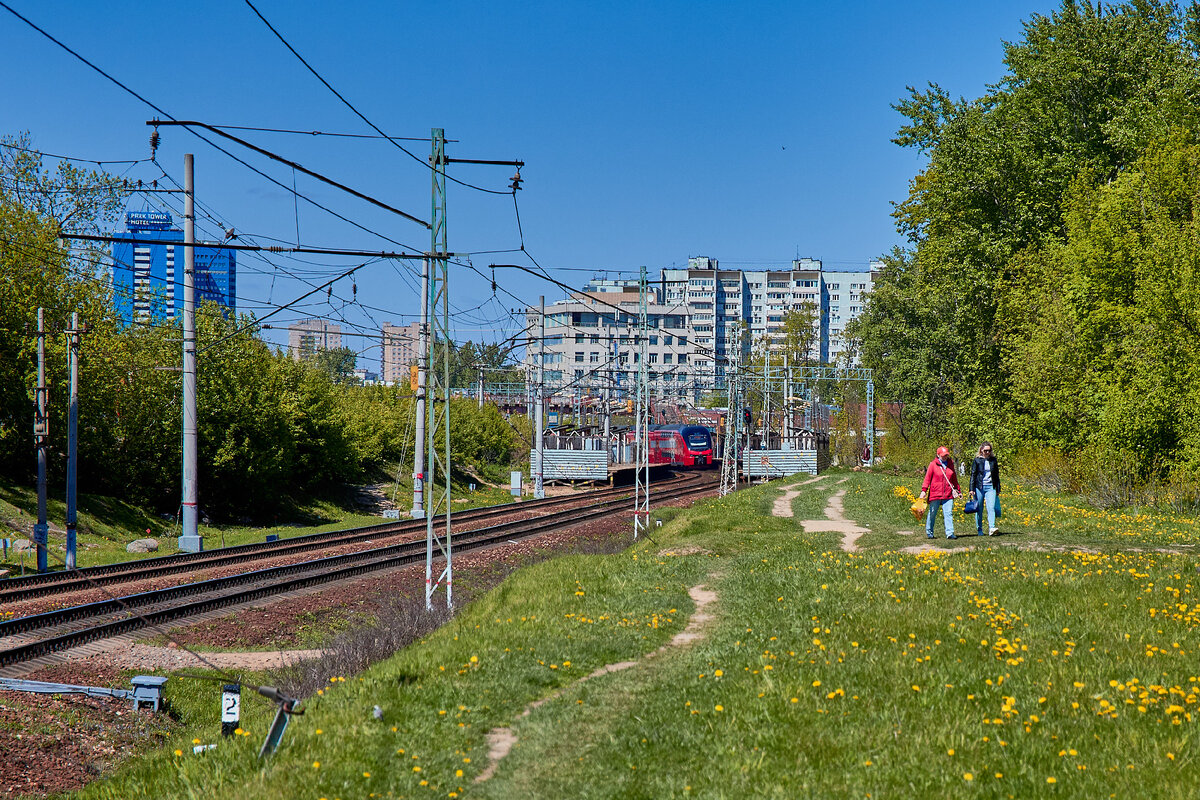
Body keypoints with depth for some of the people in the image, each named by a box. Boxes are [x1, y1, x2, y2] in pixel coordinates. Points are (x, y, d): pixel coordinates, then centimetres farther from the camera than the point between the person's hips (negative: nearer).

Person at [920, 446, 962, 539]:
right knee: (932, 513, 6)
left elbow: (954, 479, 23)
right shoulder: (933, 464, -1)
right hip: (935, 494, -3)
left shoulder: (950, 464, 13)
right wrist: (924, 490, -14)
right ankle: (929, 533, 19)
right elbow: (927, 478, -4)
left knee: (949, 513, -6)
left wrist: (958, 490, 25)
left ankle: (950, 533, -10)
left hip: (948, 495, 3)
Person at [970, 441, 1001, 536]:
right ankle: (979, 530, 14)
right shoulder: (977, 460, 2)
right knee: (979, 509, 3)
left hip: (990, 487, 2)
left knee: (991, 508, -14)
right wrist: (972, 489, -6)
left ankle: (991, 528, -24)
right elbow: (973, 474, 1)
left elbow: (996, 475, 17)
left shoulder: (993, 460, 10)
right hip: (979, 487, -1)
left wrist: (998, 489, 17)